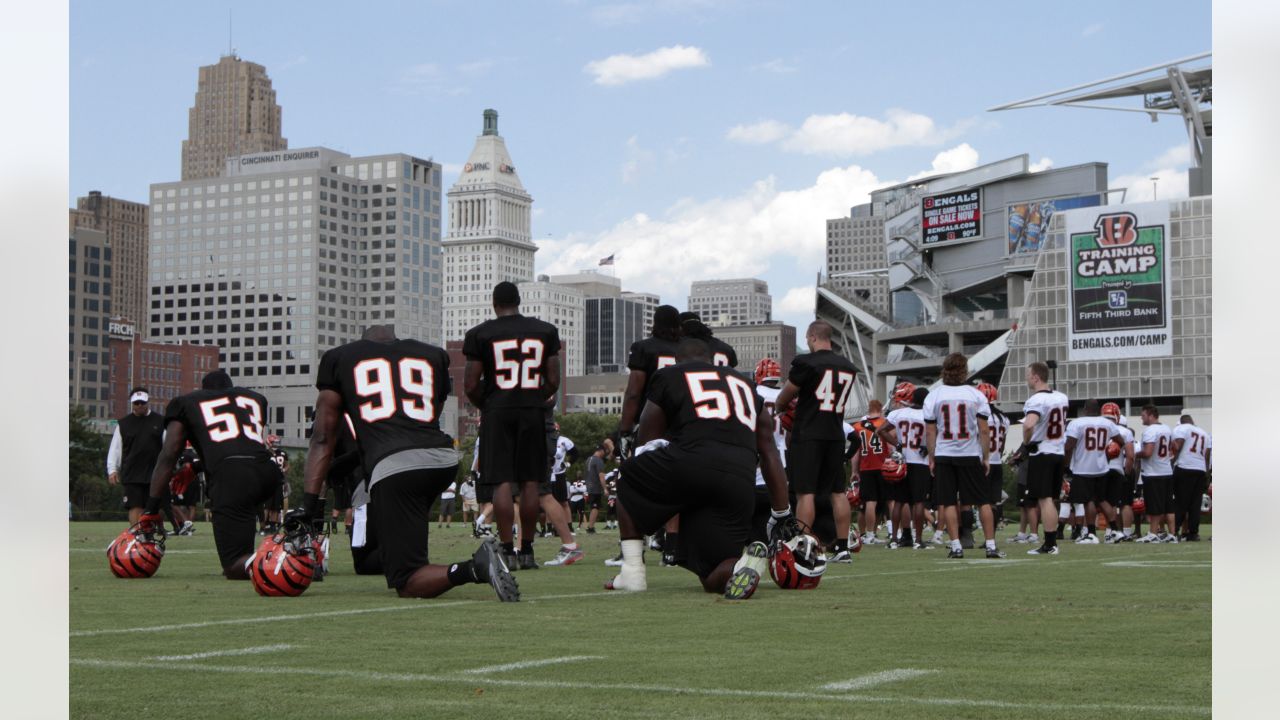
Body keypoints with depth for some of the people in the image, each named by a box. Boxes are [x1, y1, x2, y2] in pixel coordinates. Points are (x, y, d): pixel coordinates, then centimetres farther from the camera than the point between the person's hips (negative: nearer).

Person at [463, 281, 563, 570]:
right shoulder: (545, 331, 5)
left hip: (497, 412, -2)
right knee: (530, 482, 6)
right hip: (533, 411, 2)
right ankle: (527, 550, 9)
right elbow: (553, 381, 5)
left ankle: (507, 549, -8)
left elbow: (471, 386, -3)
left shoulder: (479, 334, -2)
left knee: (502, 482, -2)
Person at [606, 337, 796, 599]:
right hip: (740, 479, 3)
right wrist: (783, 516, 30)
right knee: (713, 578, 13)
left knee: (628, 481, 29)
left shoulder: (668, 376, 19)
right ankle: (744, 562, -22)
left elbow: (645, 443, 20)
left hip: (690, 462, -3)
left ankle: (632, 572, 16)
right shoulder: (745, 384, 31)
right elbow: (770, 454, 27)